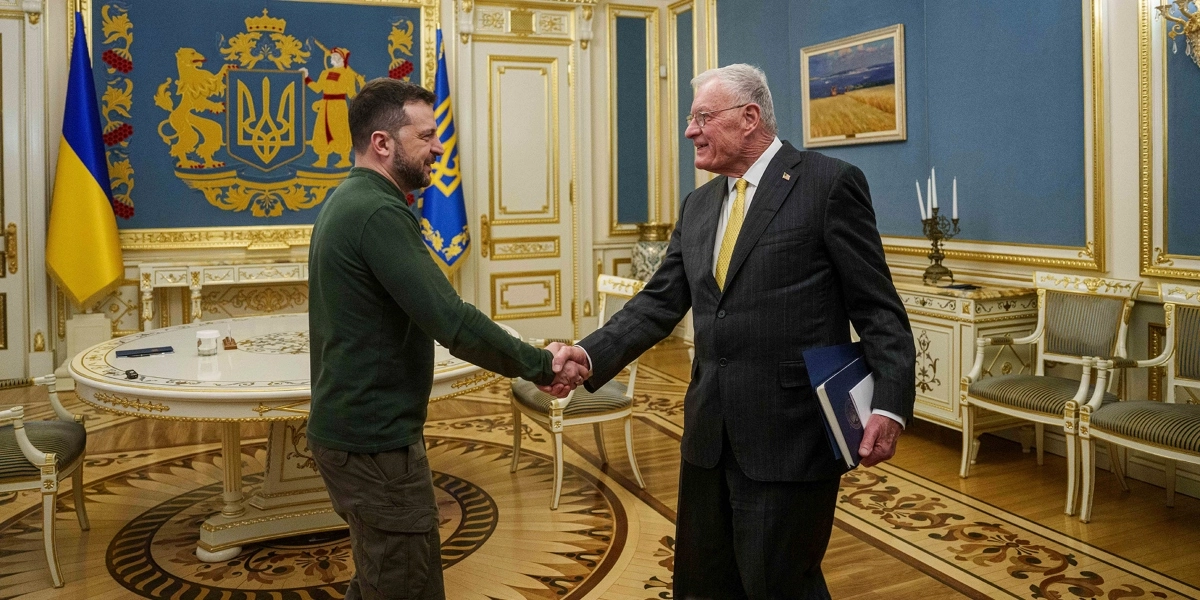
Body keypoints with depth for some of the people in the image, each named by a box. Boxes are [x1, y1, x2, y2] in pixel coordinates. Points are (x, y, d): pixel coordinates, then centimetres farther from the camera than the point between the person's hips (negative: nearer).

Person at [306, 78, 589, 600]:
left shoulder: (348, 202, 11)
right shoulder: (379, 212, -21)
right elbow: (452, 322, -26)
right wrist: (542, 365, -15)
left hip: (352, 426, 10)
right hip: (374, 440, -10)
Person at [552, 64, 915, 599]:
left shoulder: (830, 183, -6)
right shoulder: (698, 205, 12)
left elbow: (877, 309, -8)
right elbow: (660, 303, 8)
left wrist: (889, 404, -18)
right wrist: (590, 354, -6)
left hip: (791, 433, -6)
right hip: (711, 432, 7)